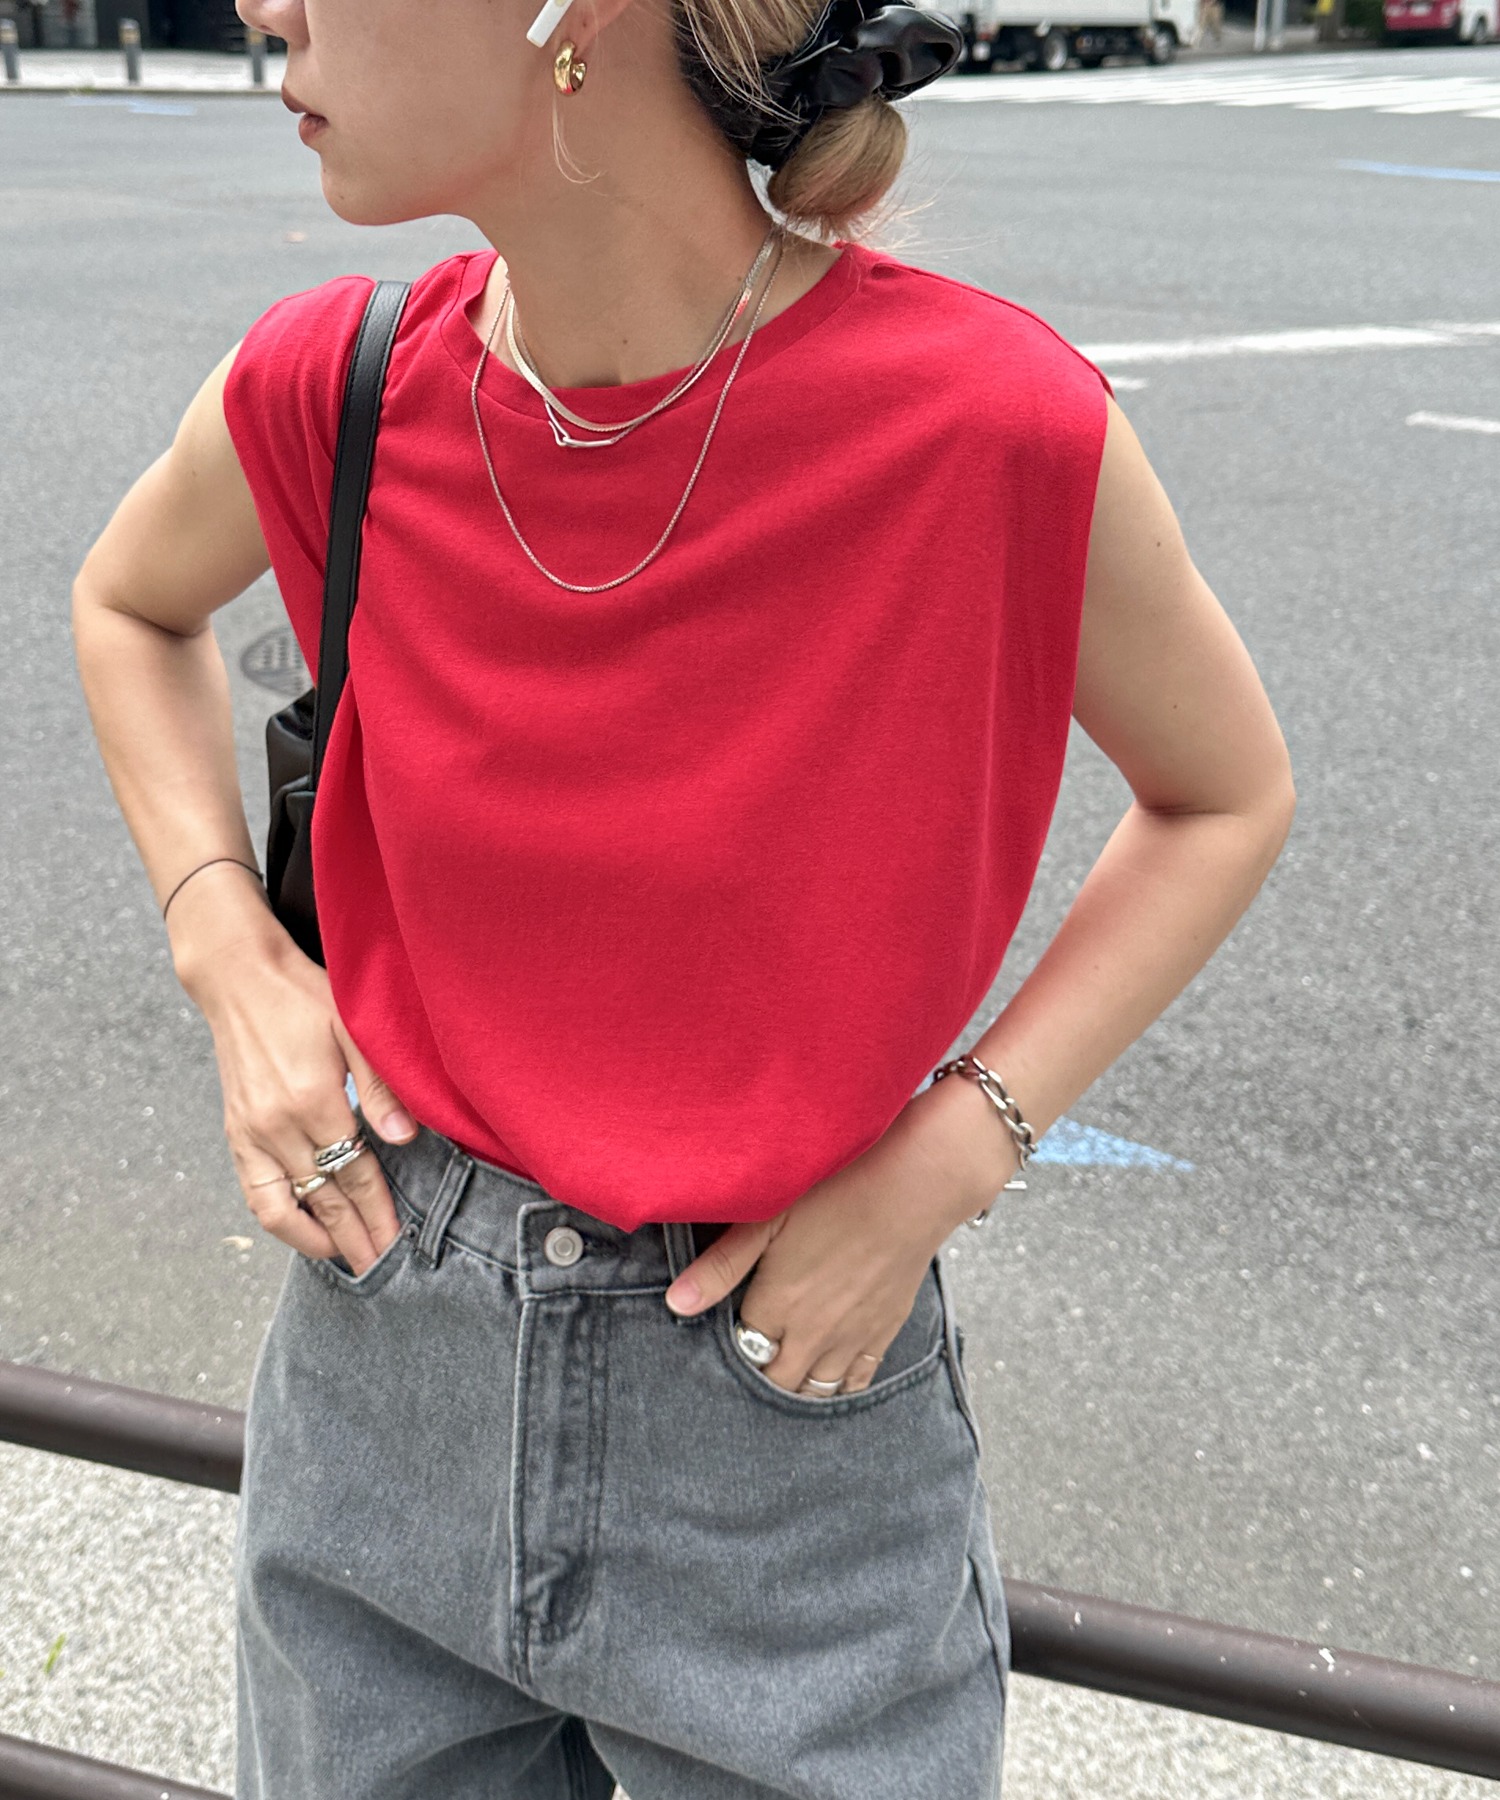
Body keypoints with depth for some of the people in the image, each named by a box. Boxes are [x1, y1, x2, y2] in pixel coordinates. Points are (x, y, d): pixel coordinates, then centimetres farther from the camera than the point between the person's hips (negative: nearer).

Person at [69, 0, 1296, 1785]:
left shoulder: (988, 418, -21)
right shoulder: (338, 393, -11)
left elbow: (1225, 796, -4)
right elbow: (128, 601, 12)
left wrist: (946, 1158, -15)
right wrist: (229, 954, -3)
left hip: (787, 1383, -3)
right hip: (382, 1356, 4)